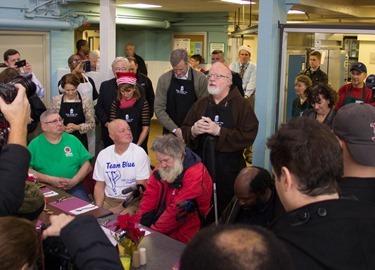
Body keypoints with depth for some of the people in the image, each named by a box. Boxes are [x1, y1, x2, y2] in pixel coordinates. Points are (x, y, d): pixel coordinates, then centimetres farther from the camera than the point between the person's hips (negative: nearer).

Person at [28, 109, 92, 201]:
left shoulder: (73, 140, 10)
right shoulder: (35, 144, 6)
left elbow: (87, 165, 8)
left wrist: (74, 181, -8)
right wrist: (49, 179, -13)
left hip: (73, 187, 1)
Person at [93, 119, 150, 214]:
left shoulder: (139, 153, -7)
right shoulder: (103, 155, 4)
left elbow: (140, 188, -9)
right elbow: (99, 186, 9)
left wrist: (120, 208, -13)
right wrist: (98, 208, -7)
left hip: (131, 201, -4)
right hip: (108, 200, 4)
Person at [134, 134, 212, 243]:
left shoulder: (195, 175, -22)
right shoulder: (161, 170, 3)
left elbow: (178, 210, -24)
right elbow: (149, 199, 2)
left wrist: (154, 231, -20)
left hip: (179, 238, -7)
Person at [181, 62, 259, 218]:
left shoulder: (242, 105, -2)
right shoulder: (200, 104, 12)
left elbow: (248, 136, -14)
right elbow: (184, 132, 10)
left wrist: (219, 131, -21)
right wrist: (193, 131, -13)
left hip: (229, 171, -4)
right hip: (201, 168, 4)